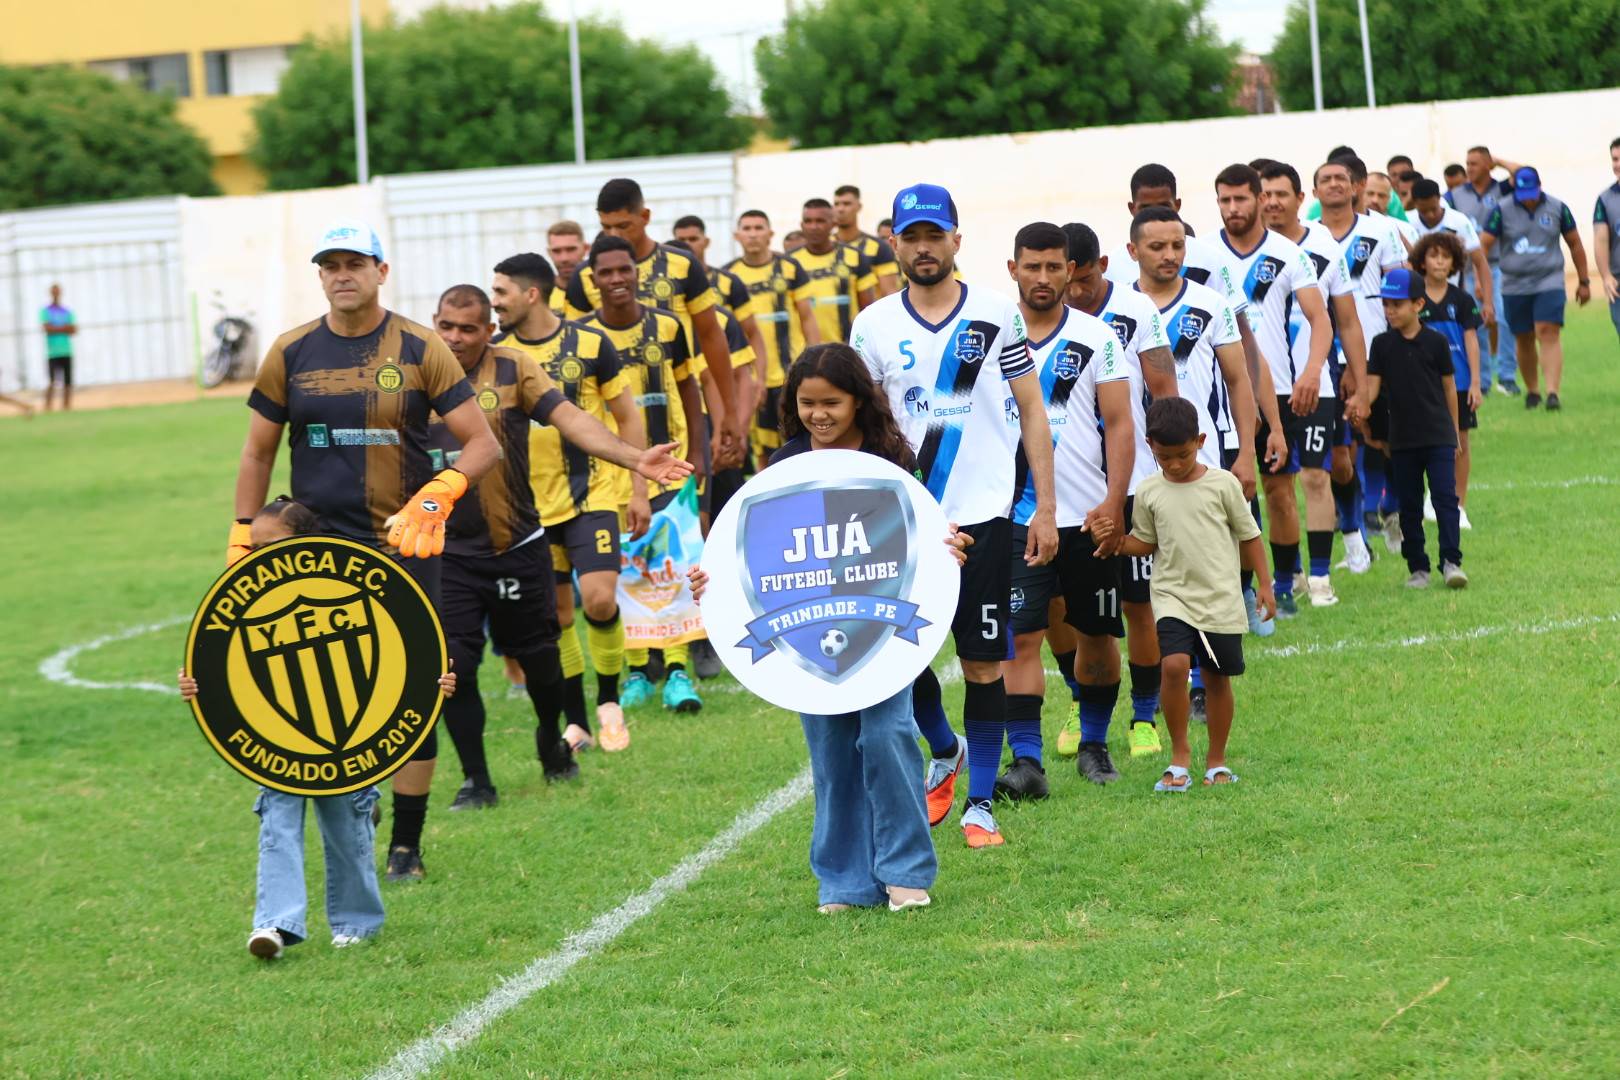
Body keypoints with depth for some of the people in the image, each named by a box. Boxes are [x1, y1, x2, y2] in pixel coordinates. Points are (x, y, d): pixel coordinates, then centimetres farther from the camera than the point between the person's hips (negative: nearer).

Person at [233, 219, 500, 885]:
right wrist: (242, 539, 6)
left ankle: (406, 845, 15)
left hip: (403, 545, -1)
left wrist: (438, 493, -20)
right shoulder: (292, 353, 3)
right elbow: (258, 452, 13)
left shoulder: (420, 350, -3)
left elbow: (483, 443, -3)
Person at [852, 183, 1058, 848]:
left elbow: (1032, 411, 5)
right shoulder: (873, 326, 4)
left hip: (984, 514, -1)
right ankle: (943, 753, 30)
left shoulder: (996, 314, 2)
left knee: (984, 663, -1)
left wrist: (1045, 507, 0)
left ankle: (981, 804, 9)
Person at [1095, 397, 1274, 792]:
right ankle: (1179, 755, -8)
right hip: (1173, 598, 0)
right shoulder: (1149, 492, 3)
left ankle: (1216, 760, 23)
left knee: (1217, 678, 7)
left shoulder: (1223, 484, -3)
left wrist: (1264, 583, 4)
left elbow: (1248, 535, 5)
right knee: (1175, 664, -20)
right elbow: (1145, 542, 12)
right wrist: (1115, 541, -8)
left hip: (1221, 600, 0)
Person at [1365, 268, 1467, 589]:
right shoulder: (1382, 345, 4)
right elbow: (1372, 385, -1)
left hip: (1438, 436, -2)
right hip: (1401, 438, 2)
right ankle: (1417, 567, 13)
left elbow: (1449, 387, 5)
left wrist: (1454, 433, 7)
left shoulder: (1435, 342, -1)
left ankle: (1451, 560, -11)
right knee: (1409, 505, 7)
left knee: (1445, 496, -10)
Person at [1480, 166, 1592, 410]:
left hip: (1549, 283, -1)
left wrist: (1584, 281, 15)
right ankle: (1532, 391, 25)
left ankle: (1553, 393, -22)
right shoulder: (1502, 210, -4)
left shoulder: (1557, 208, 1)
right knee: (1524, 340, 8)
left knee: (1549, 334, -15)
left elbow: (1575, 244, 11)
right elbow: (1483, 245, -4)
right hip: (1514, 286, 1)